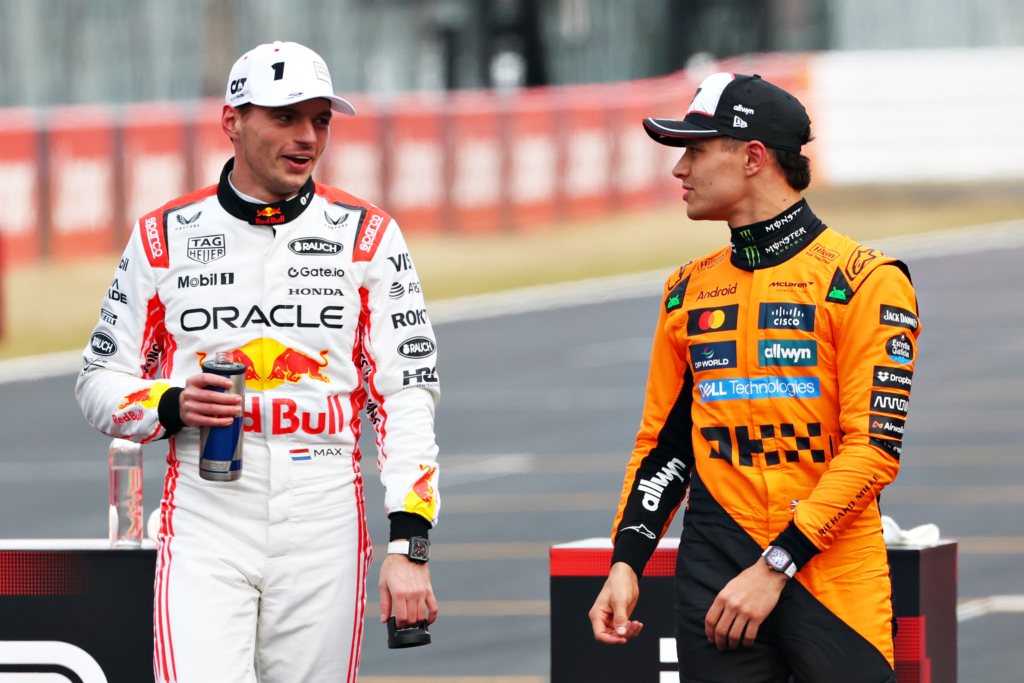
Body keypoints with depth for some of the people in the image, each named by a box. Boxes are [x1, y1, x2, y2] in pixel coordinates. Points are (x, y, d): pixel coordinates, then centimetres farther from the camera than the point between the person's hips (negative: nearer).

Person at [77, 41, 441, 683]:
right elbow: (101, 382, 13)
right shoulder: (164, 238, 5)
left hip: (326, 528, 1)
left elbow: (406, 395, 2)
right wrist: (172, 406, -10)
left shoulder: (367, 236, 5)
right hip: (205, 527, -1)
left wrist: (410, 546, -8)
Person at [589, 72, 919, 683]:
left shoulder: (864, 281, -4)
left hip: (834, 574, -4)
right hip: (716, 574, 4)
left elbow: (873, 448, -10)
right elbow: (664, 444, 18)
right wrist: (626, 564, 3)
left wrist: (775, 567, -16)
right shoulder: (689, 290, 15)